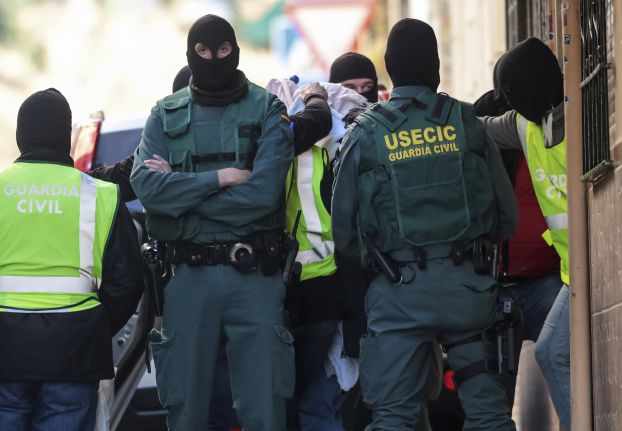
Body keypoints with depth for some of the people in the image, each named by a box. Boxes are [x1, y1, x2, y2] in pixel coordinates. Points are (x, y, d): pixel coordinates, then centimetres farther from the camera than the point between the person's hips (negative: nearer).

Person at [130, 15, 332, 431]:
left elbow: (264, 192, -13)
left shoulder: (267, 110, 2)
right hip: (189, 275, 2)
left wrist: (182, 194, -8)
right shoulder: (167, 115, 9)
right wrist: (218, 179, -12)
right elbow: (145, 182, -8)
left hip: (253, 275, -2)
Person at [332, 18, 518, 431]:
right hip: (467, 284, 1)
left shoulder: (366, 133, 0)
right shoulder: (466, 122, 2)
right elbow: (507, 214, 5)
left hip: (400, 289, -1)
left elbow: (344, 226, 2)